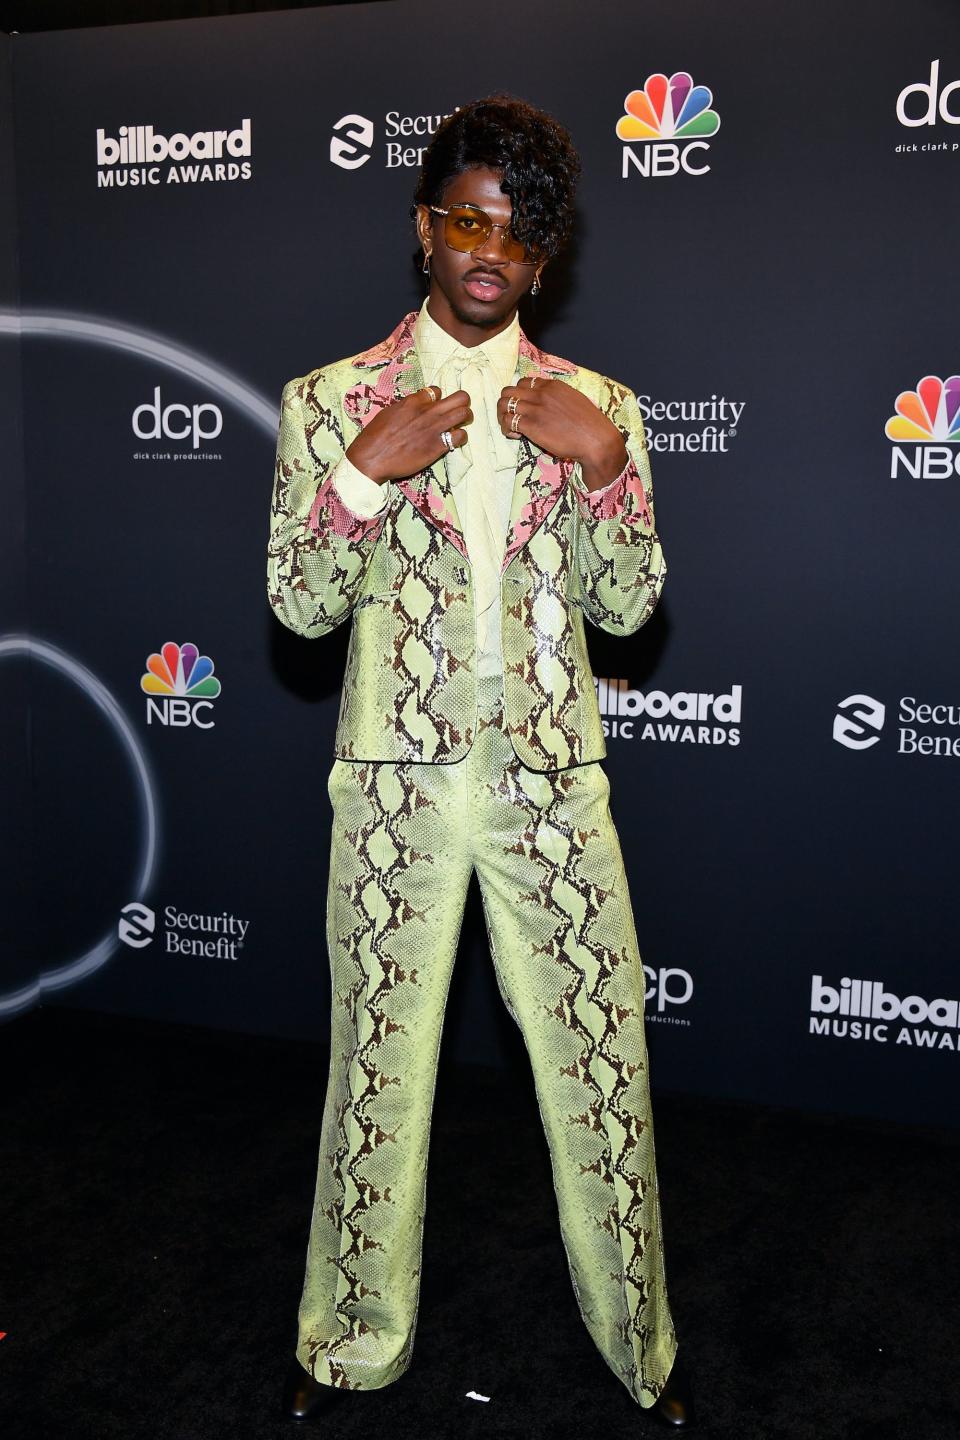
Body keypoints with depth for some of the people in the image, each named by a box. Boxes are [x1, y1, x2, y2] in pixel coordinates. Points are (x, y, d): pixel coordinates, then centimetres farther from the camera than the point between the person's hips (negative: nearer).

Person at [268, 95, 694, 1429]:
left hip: (550, 778, 1)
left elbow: (627, 605, 1)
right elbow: (301, 607, -3)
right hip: (397, 781, -1)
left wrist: (602, 463, -14)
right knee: (377, 1062, 11)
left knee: (604, 1057, 8)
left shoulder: (595, 406, 6)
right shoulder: (330, 400, 2)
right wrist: (366, 472, -17)